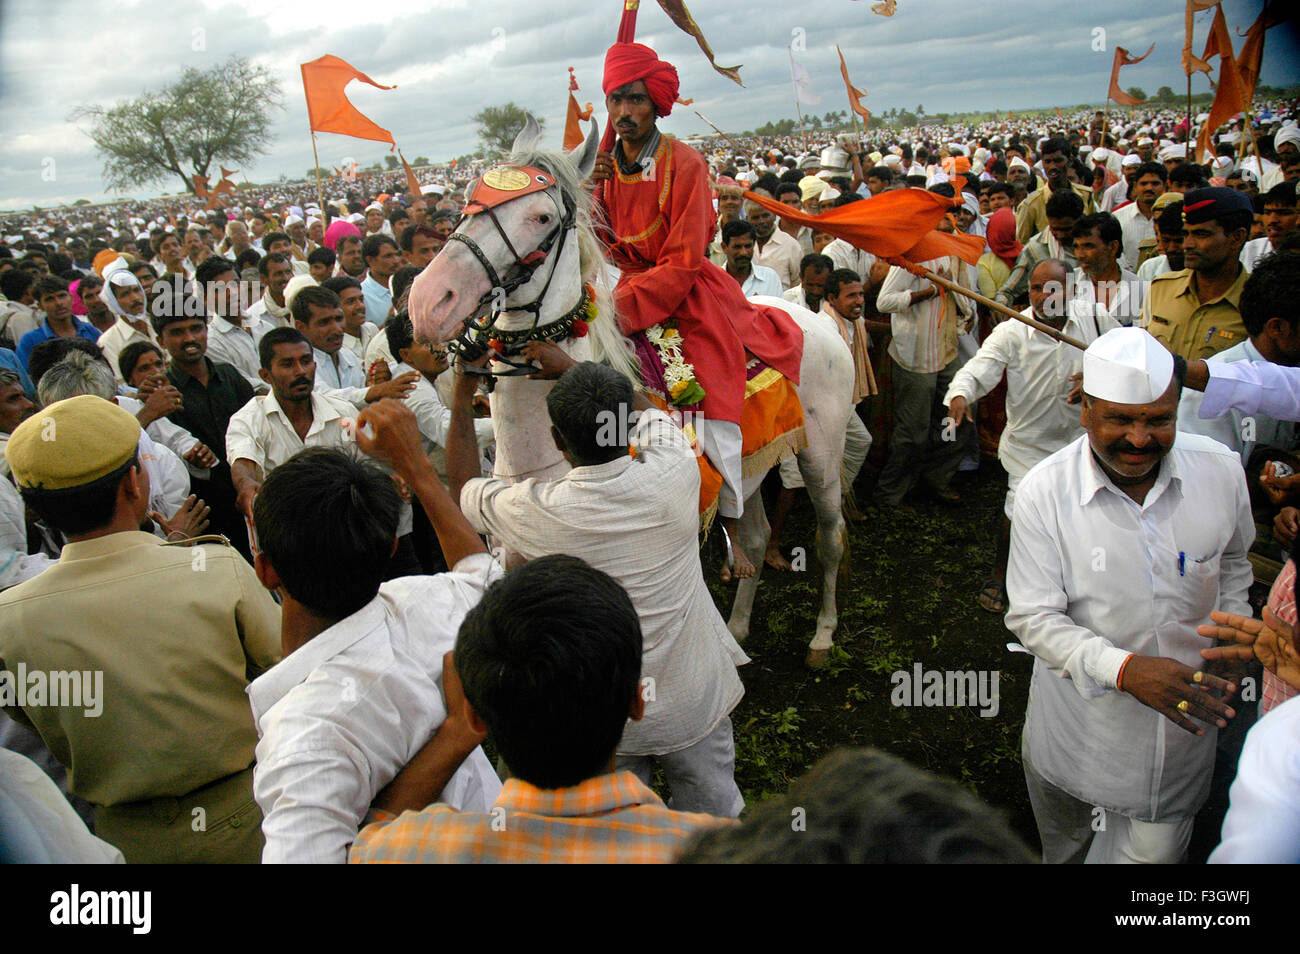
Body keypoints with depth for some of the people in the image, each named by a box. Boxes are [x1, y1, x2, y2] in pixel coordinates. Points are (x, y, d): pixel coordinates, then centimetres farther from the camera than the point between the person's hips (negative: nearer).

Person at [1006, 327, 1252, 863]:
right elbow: (1033, 617, -19)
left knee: (1155, 850, 14)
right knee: (1065, 849, 22)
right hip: (1078, 727, -1)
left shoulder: (1221, 471, -10)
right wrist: (1124, 668, -32)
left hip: (1184, 720, 2)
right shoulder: (1043, 492, -20)